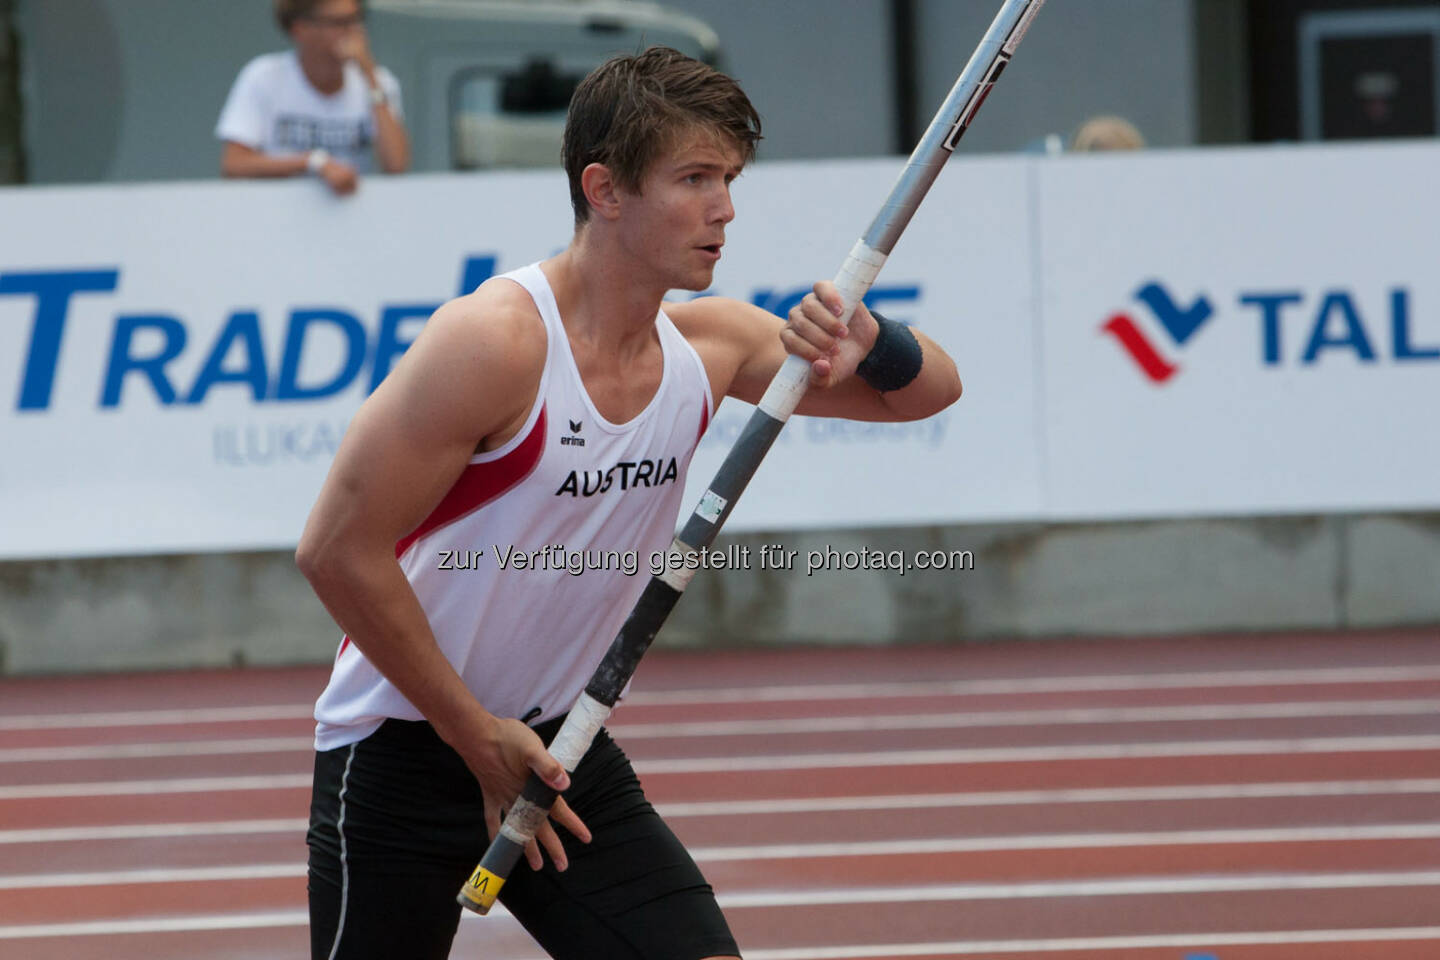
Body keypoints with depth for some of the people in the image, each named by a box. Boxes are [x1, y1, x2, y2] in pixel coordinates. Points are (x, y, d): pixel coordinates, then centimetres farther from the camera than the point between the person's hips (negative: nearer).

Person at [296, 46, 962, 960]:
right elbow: (339, 551, -21)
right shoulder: (497, 342, -22)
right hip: (403, 748, -6)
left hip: (559, 748, 6)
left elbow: (930, 388, 9)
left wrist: (870, 343, -16)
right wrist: (479, 739, -16)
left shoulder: (708, 345, -1)